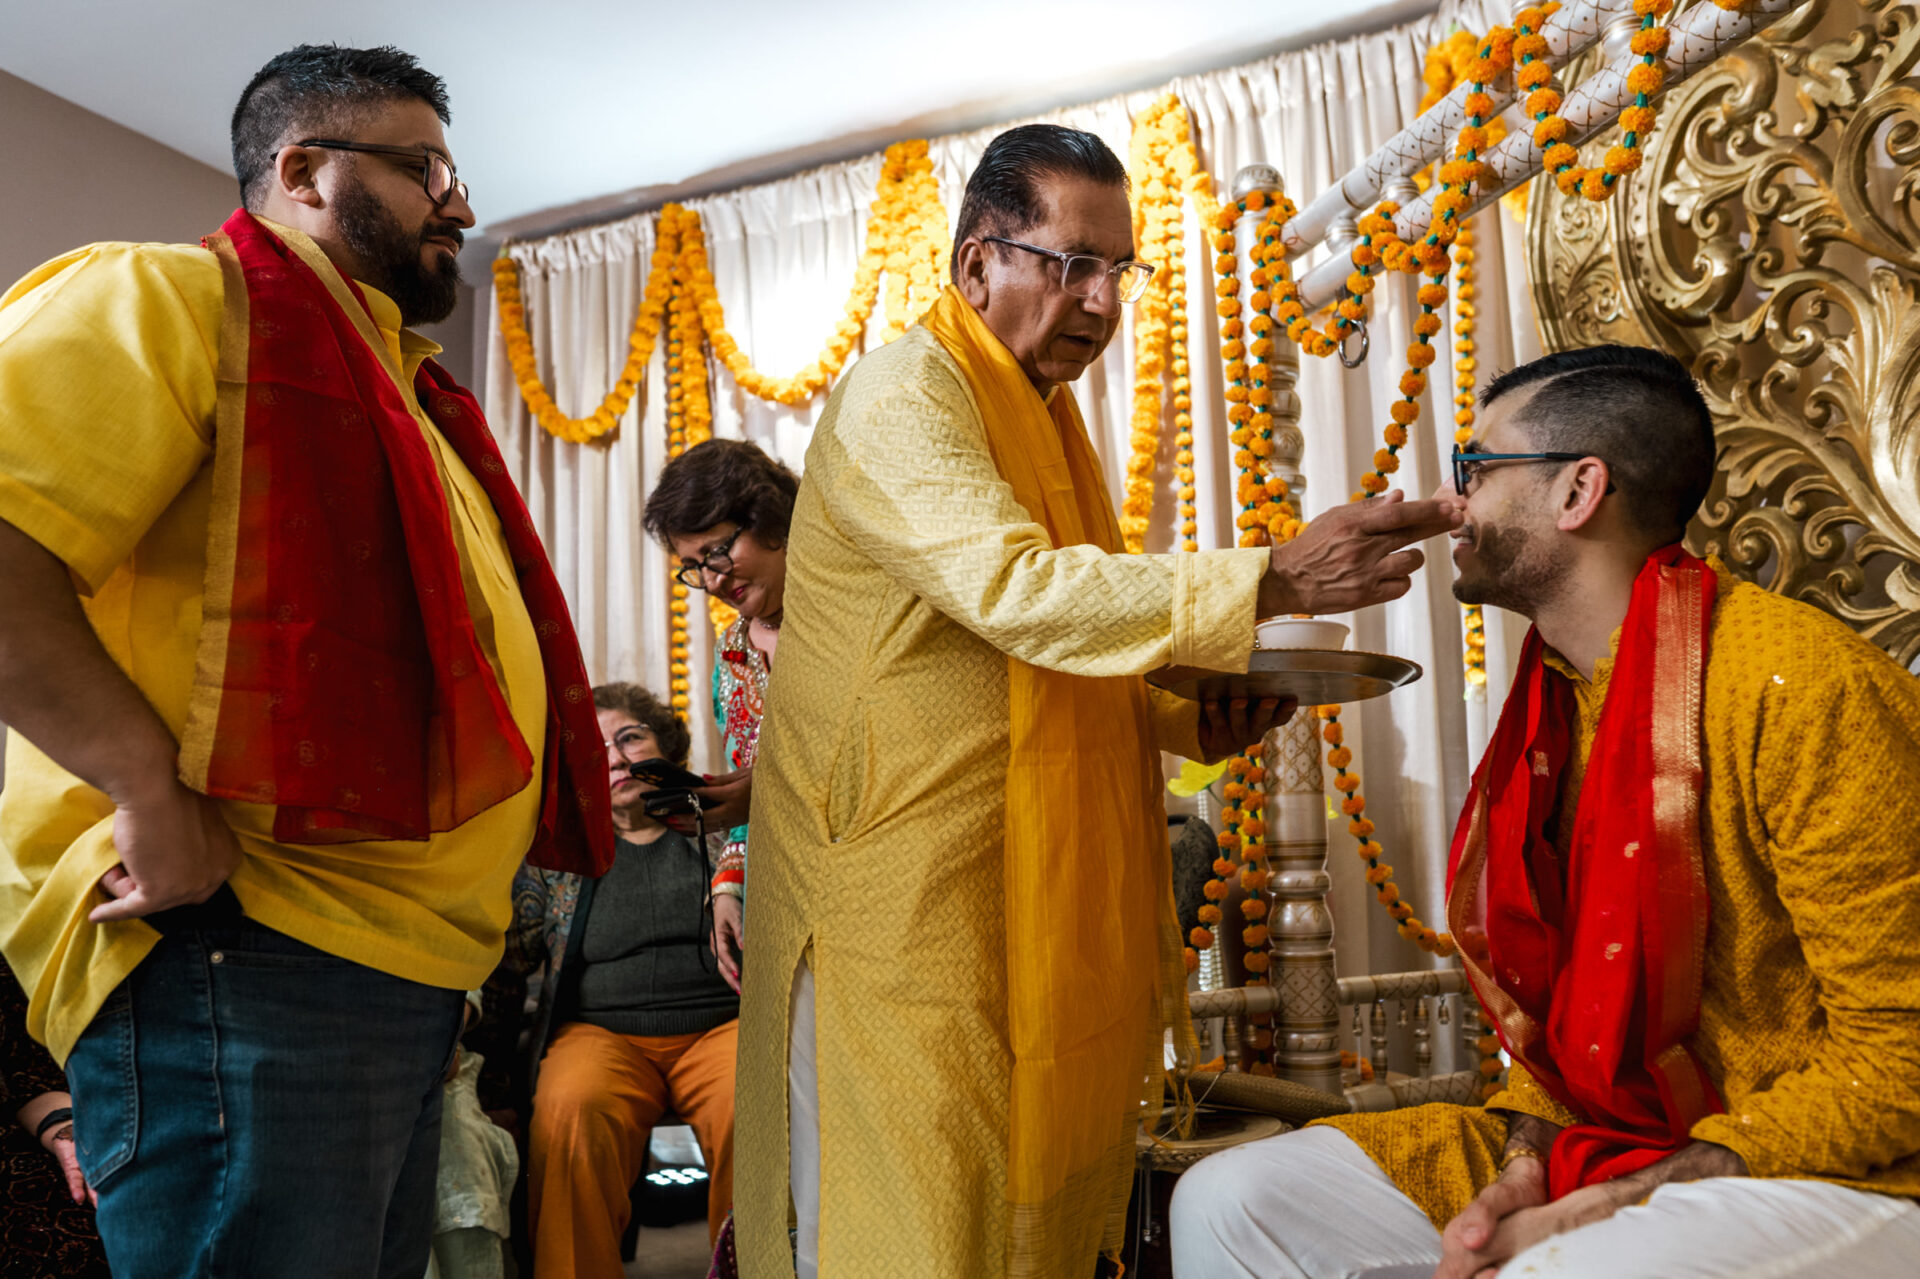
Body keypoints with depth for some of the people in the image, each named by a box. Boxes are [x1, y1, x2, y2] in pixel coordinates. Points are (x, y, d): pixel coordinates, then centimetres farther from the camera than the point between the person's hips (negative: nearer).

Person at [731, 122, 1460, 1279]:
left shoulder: (1044, 409, 20)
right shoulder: (904, 394, -9)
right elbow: (1013, 586, -26)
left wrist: (1184, 719, 6)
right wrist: (1271, 581, -28)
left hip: (1035, 892, 9)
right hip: (905, 894, -8)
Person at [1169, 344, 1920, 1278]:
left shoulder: (1800, 684, -17)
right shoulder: (1549, 705, 8)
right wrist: (1524, 1165, -3)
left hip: (1832, 1172, -7)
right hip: (1590, 1141, 7)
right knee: (1227, 1204, -4)